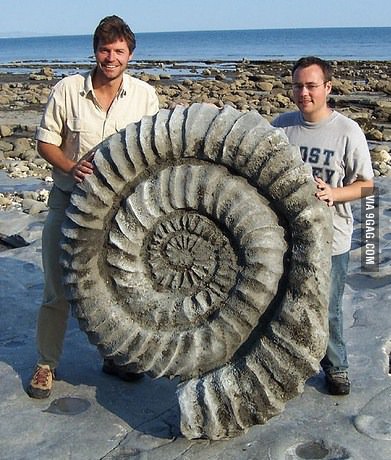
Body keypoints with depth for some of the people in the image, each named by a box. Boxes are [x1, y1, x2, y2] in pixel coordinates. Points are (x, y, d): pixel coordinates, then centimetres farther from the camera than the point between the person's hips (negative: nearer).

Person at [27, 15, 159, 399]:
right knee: (58, 290, 3)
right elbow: (45, 141, -2)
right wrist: (70, 167, -20)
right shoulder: (67, 90, -8)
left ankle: (115, 356, 33)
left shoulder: (145, 95, -2)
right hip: (70, 201, -2)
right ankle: (46, 364, 21)